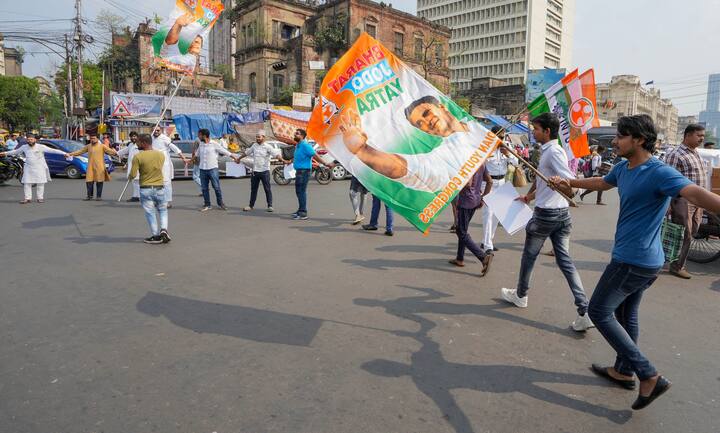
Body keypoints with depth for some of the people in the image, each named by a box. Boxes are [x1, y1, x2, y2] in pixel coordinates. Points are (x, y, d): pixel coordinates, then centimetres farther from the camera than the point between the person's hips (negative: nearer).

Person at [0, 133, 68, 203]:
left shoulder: (41, 147, -8)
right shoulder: (24, 147, 5)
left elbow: (52, 150, -16)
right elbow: (15, 151, 23)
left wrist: (64, 153, -27)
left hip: (40, 168, -4)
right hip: (28, 168, 4)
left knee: (40, 183, 1)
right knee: (26, 183, 2)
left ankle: (40, 198, 11)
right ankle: (27, 198, 10)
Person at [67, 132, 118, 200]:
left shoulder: (102, 146, 1)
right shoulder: (88, 146, 12)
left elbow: (110, 150, -9)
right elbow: (80, 151, 18)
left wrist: (115, 153, -27)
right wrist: (71, 154, 15)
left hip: (99, 167, -3)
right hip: (90, 167, 3)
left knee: (99, 182, 0)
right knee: (89, 181, 1)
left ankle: (99, 196, 9)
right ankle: (89, 196, 12)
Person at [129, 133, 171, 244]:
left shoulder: (138, 156, -12)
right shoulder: (161, 154, 1)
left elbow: (133, 175, -11)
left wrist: (129, 176, 11)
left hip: (146, 189, -3)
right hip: (160, 187, 3)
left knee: (150, 213, 6)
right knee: (163, 210, 19)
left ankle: (156, 236, 10)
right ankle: (164, 229, 1)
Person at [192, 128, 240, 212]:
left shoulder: (214, 144, -6)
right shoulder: (201, 145, 10)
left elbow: (224, 151, -3)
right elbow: (196, 154, 26)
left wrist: (235, 158, -5)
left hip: (213, 169, -5)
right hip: (202, 169, 5)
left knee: (216, 187, -2)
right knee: (204, 188, 7)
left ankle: (220, 203, 12)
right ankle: (207, 205, 16)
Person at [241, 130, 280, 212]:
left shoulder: (268, 147, -8)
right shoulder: (254, 145, 9)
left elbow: (276, 154, -18)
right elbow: (246, 153, 24)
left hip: (264, 171, -5)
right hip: (255, 171, 5)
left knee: (267, 189, 1)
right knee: (253, 189, 11)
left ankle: (270, 206, 7)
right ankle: (251, 205, 20)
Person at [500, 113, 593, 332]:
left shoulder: (552, 151, -15)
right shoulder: (550, 150, 13)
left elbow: (570, 180, -25)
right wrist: (529, 196, 30)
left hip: (546, 213, -8)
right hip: (562, 213, 8)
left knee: (529, 255, 12)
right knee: (565, 260, 6)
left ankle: (520, 295, 31)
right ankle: (584, 311, 1)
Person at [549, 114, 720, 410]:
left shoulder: (659, 172, -22)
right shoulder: (623, 168, 5)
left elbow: (696, 194, -39)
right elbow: (602, 183, 27)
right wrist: (570, 183, 39)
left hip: (633, 261, -10)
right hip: (644, 260, 10)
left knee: (599, 312, -1)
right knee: (626, 314, 20)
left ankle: (649, 376, 4)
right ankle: (624, 371, 36)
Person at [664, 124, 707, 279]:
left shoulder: (696, 154, 16)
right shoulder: (676, 155, -13)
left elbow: (700, 177, 23)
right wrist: (668, 203, -21)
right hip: (683, 201, -9)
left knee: (690, 234, 13)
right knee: (684, 236, -3)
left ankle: (680, 264, 23)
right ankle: (677, 267, 10)